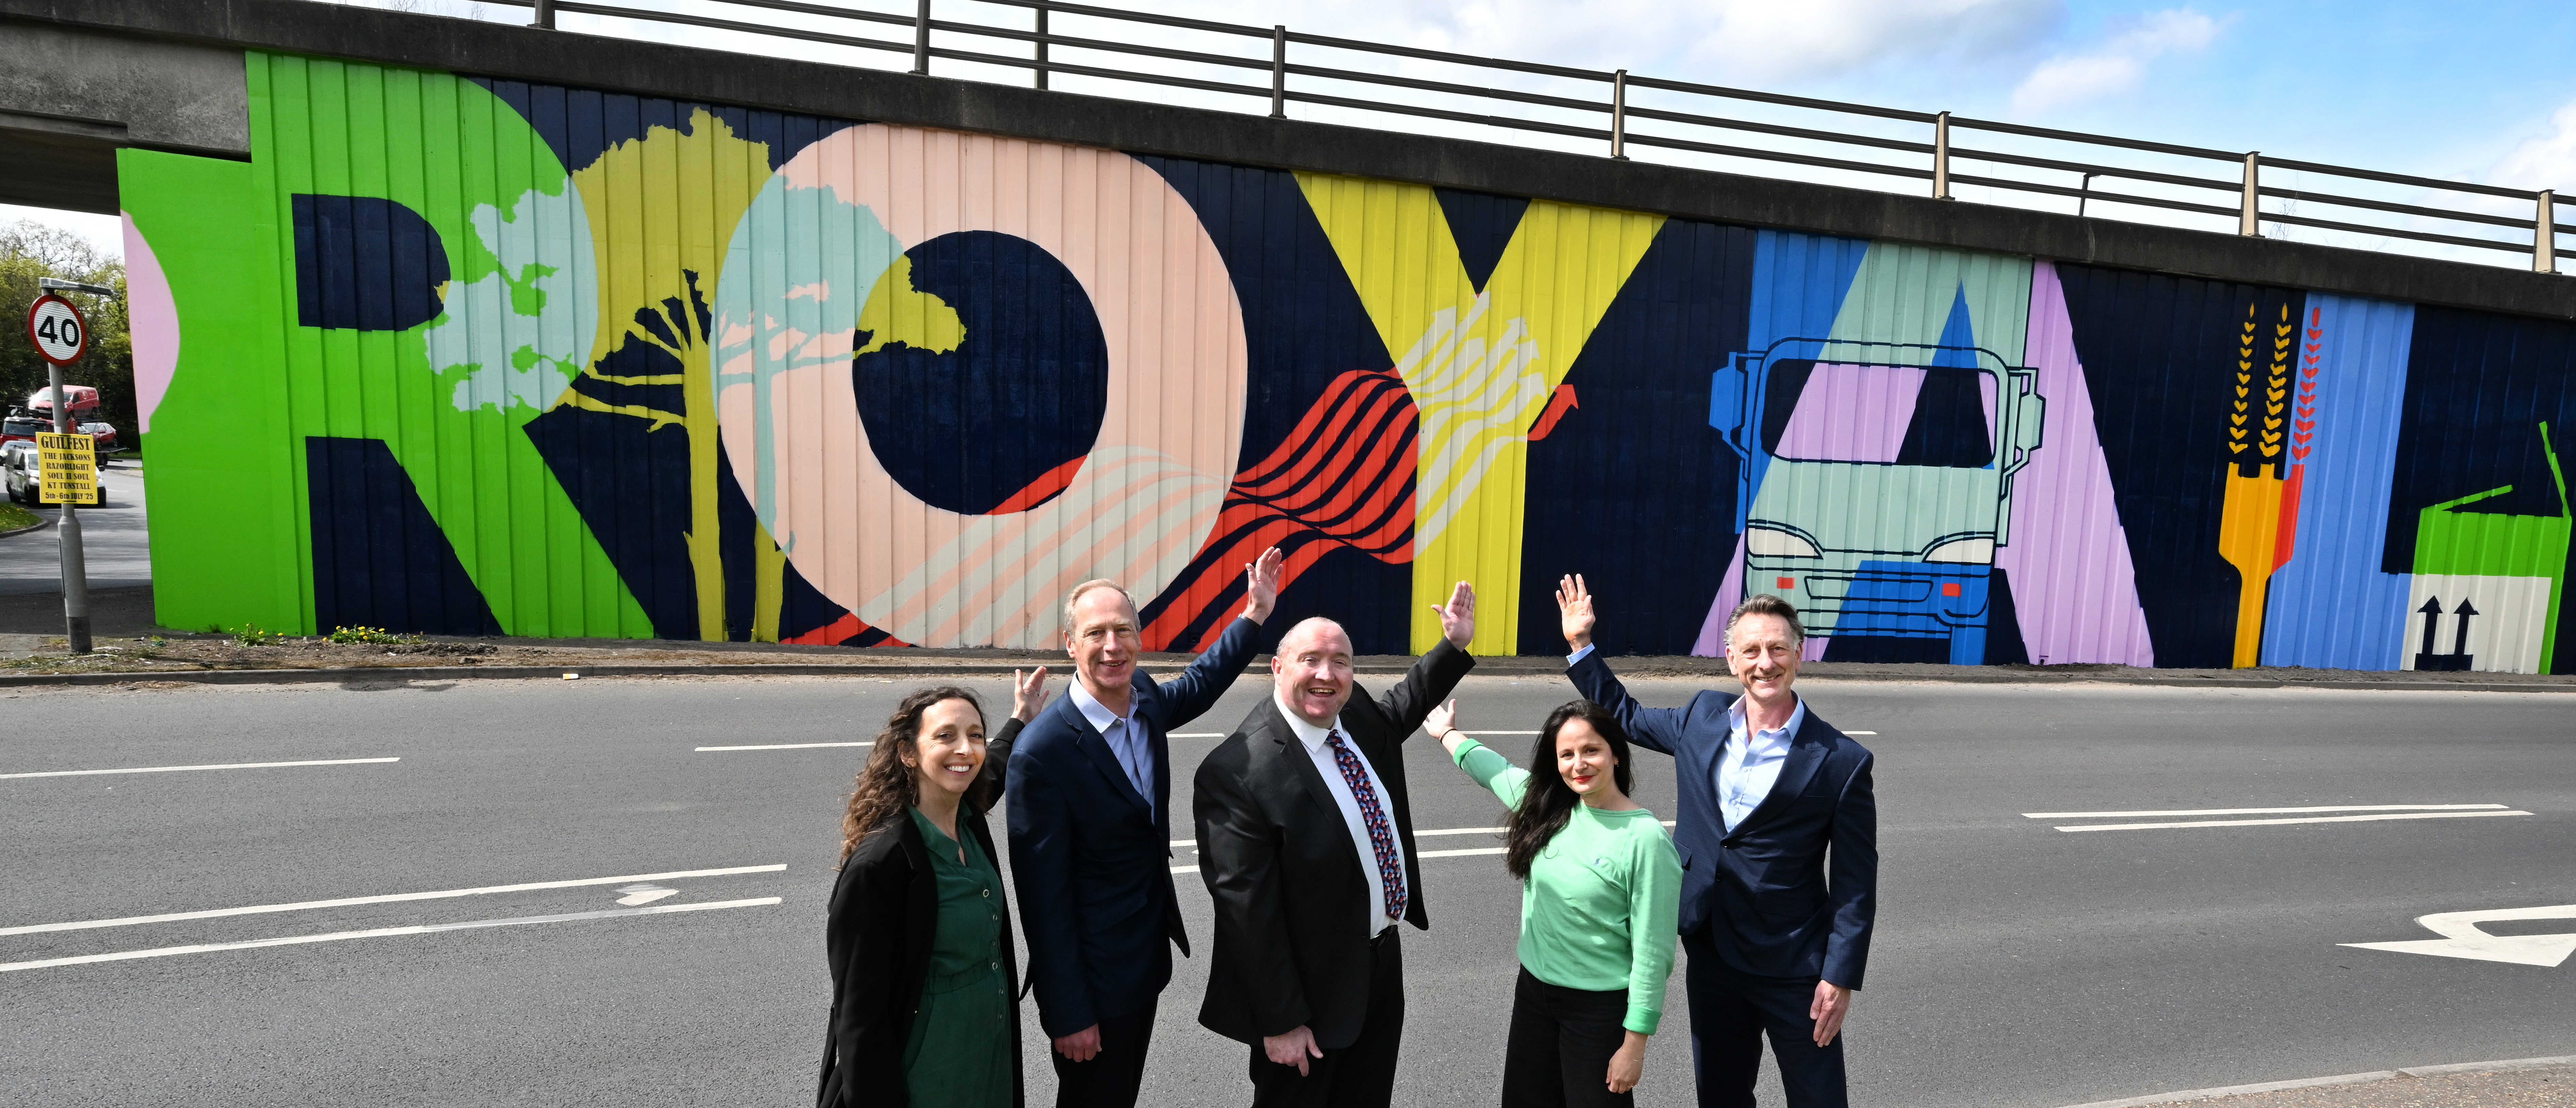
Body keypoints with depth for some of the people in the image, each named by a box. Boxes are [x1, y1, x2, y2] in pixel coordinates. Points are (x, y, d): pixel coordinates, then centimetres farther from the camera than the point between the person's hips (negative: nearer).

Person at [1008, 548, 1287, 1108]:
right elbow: (1044, 895, -21)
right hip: (1092, 976, -7)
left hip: (1150, 954, 7)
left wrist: (1257, 614, 17)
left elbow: (1197, 685, 19)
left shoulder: (1145, 698, -5)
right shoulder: (1042, 753, -26)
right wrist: (1068, 1014, -15)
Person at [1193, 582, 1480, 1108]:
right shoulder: (1236, 772, -28)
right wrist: (1280, 1022, -19)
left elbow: (1402, 707, 22)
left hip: (1382, 963, 8)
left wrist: (1455, 645, 15)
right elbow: (1247, 912, -24)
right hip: (1310, 991, -7)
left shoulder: (1360, 720, -4)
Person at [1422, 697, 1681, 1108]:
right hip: (1534, 990, 6)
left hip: (1601, 1008, -5)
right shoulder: (1546, 804, -3)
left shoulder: (1646, 838, -19)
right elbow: (1488, 766, 16)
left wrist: (1635, 1043, -12)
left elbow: (1652, 952, -15)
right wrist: (1447, 733, 31)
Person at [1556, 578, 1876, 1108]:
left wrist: (1841, 977, -11)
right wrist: (1580, 645, 11)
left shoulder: (1842, 761, -13)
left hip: (1795, 972, -4)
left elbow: (1855, 883, -10)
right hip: (1712, 960, 4)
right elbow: (1628, 717, 16)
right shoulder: (1703, 718, -1)